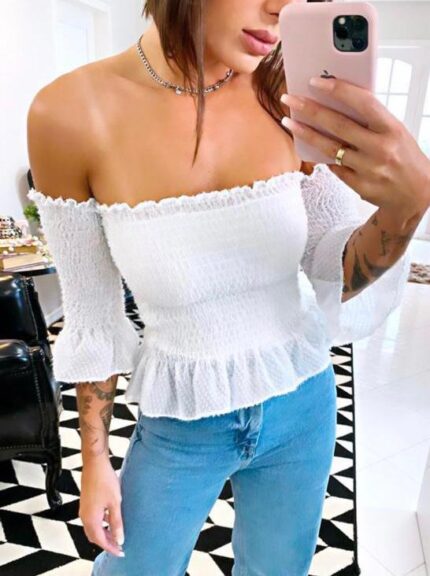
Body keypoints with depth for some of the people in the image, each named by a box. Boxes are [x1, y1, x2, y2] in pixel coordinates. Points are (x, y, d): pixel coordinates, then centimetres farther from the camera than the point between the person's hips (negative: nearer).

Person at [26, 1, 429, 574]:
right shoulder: (70, 113, -18)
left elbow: (337, 272, -7)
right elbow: (92, 314, -8)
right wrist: (95, 459, 1)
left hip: (302, 408, 3)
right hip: (180, 429, -1)